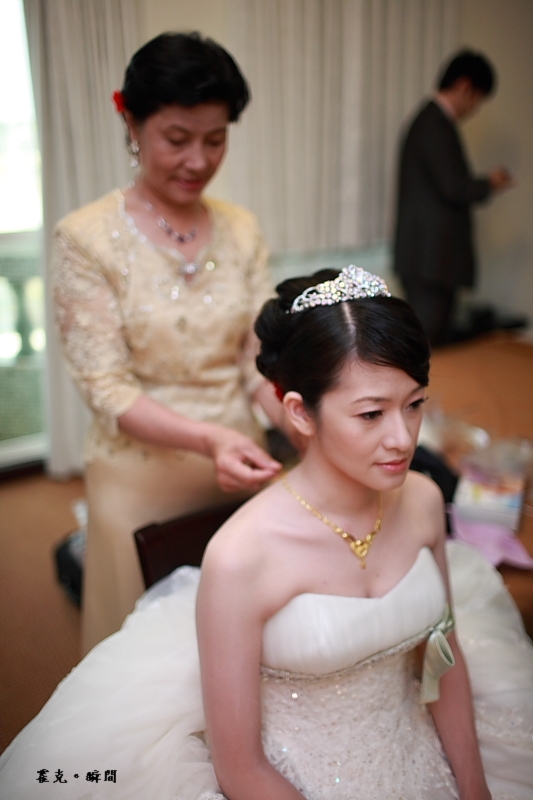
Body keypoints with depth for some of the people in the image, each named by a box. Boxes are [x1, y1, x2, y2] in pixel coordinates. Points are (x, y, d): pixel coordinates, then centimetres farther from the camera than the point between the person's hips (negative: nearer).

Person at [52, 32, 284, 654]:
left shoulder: (241, 230, 2)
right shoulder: (86, 237, -12)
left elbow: (260, 358, 0)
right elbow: (106, 386, -15)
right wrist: (207, 438, -30)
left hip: (238, 463, 4)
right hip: (142, 476, -3)